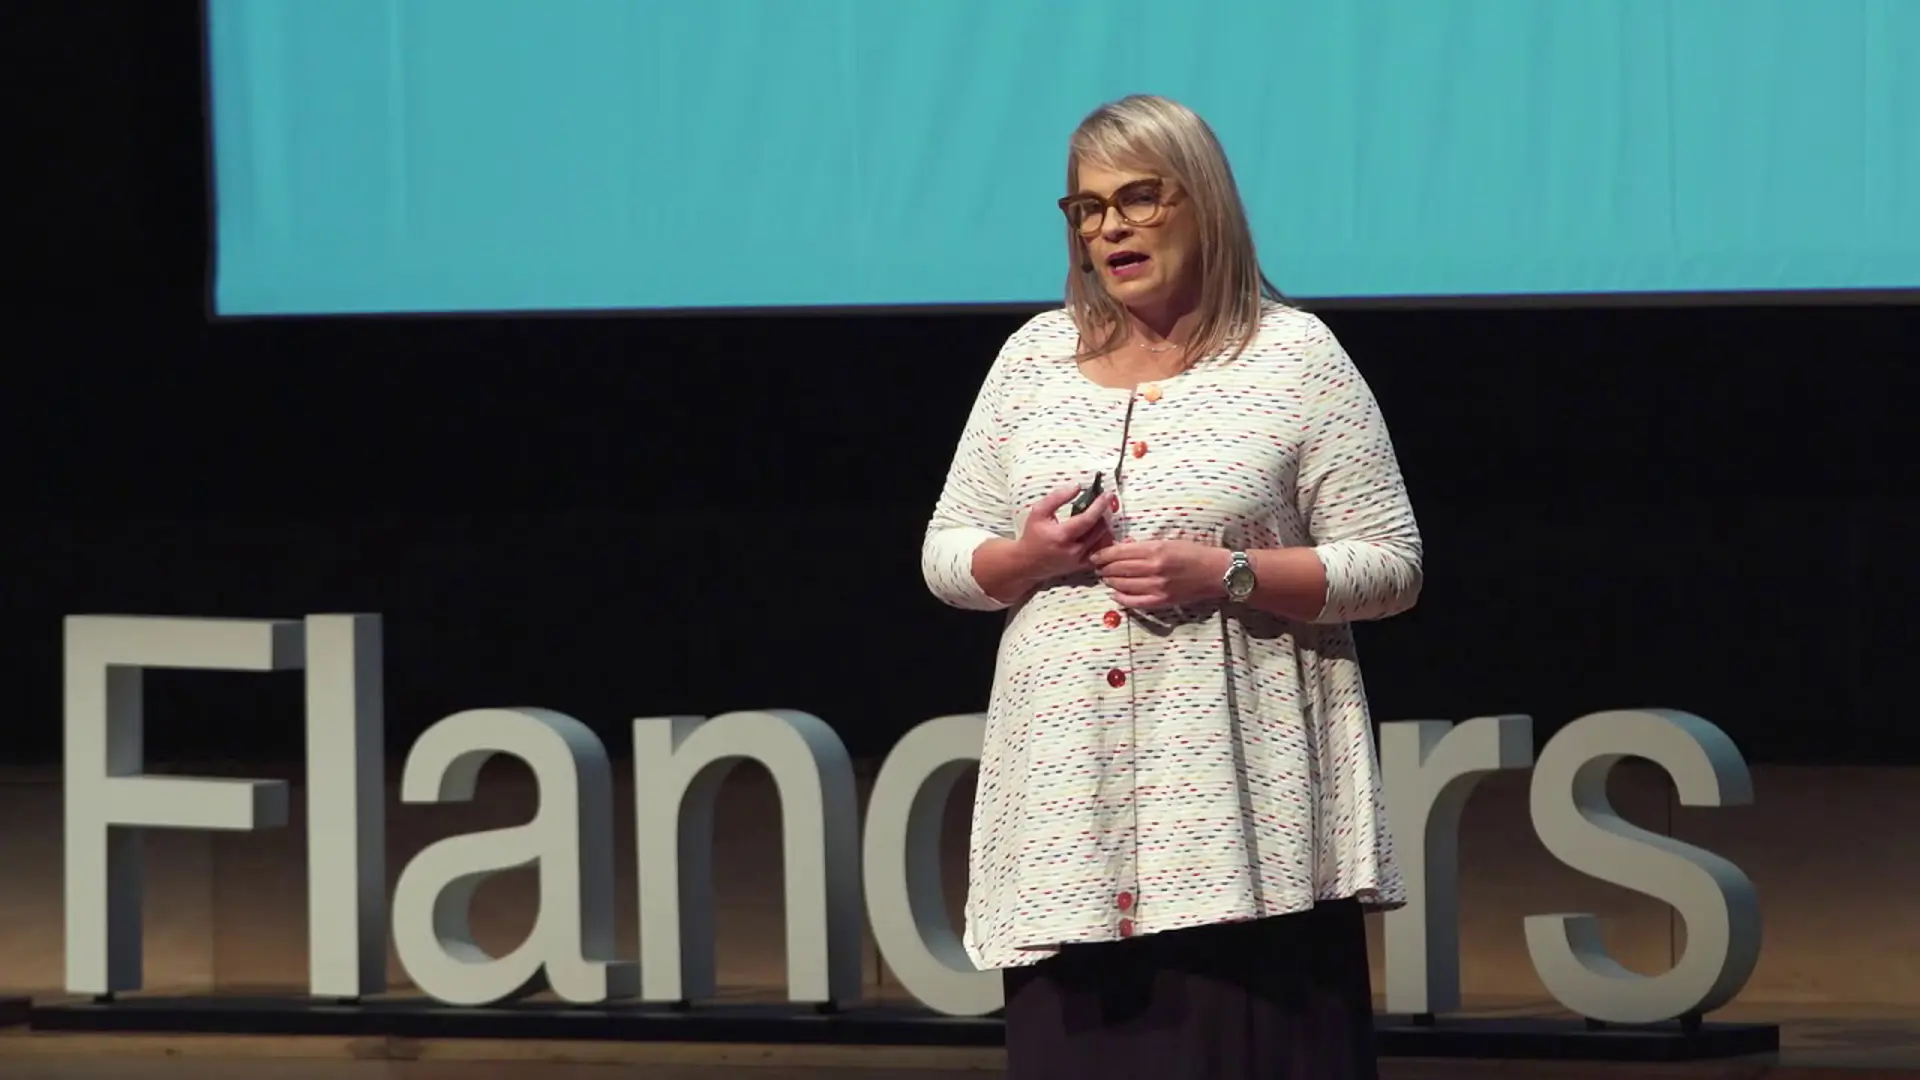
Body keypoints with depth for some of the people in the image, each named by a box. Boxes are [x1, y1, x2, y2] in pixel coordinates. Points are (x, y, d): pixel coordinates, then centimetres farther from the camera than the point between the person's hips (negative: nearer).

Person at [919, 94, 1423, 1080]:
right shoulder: (1034, 357, 13)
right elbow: (945, 554, 17)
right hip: (1070, 791, 4)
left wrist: (1227, 575, -15)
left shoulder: (1295, 358, 1)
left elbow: (1390, 568, -2)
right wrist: (1028, 558, -6)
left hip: (1240, 801, -3)